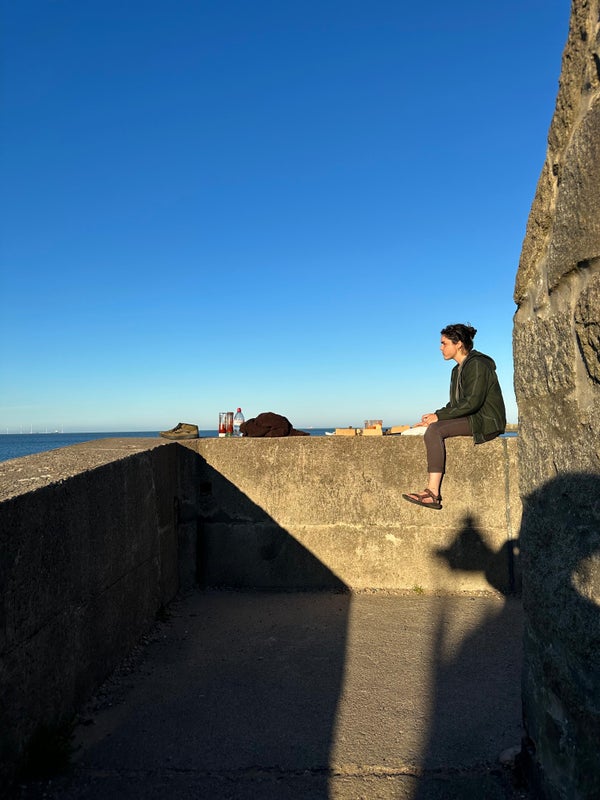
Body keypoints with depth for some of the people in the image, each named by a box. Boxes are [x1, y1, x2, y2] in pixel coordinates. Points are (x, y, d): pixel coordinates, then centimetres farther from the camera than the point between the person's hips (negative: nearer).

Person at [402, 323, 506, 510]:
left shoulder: (477, 365, -11)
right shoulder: (458, 370, 18)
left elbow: (472, 402, -21)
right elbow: (455, 403, 17)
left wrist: (439, 416, -19)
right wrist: (434, 416, 1)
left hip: (486, 421, -9)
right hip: (471, 419, 9)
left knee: (435, 430, -26)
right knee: (432, 428, -10)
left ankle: (433, 492, -30)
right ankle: (431, 489, -21)